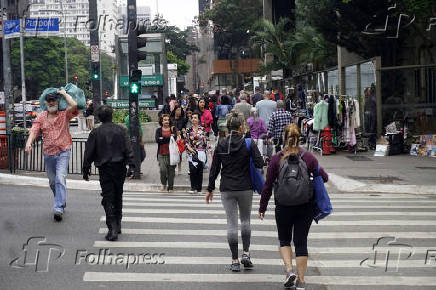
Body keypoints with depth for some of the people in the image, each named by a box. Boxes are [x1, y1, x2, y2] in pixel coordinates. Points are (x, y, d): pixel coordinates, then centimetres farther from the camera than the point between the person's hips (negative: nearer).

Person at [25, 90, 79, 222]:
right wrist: (29, 142, -24)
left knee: (60, 179, -17)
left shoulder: (64, 114, 0)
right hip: (48, 153, 4)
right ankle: (61, 201, 37)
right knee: (52, 181, 15)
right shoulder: (41, 117, 7)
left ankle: (59, 209, -22)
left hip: (63, 152, -4)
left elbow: (74, 105, -19)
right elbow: (34, 130, -5)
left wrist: (64, 93, -4)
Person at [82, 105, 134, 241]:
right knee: (118, 197, 17)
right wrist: (131, 166, -5)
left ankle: (112, 229, -12)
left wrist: (86, 170, 8)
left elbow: (88, 153, 0)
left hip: (104, 169, -2)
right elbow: (128, 150, -4)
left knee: (108, 199, -1)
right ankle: (117, 224, 24)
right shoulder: (121, 130, 1)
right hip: (119, 167, 2)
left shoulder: (95, 133, -2)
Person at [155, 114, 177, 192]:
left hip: (171, 153, 0)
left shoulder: (173, 129, 8)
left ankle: (170, 187, 10)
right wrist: (169, 138, -9)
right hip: (161, 154, 0)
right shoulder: (159, 130, 9)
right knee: (162, 169, -13)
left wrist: (163, 138, -9)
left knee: (171, 170, -1)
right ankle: (163, 184, 13)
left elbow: (174, 138, -8)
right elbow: (157, 140, -7)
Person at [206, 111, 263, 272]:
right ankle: (246, 253, 5)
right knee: (245, 220, 18)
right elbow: (260, 164, -13)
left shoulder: (221, 145, 0)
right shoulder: (249, 144, -7)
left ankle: (235, 261, 4)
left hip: (227, 189, 1)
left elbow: (214, 168, 2)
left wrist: (210, 189, 9)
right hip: (245, 188, -1)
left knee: (231, 223, 5)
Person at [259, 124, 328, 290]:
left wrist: (262, 208, 5)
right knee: (301, 242, 8)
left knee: (284, 240, 18)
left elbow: (268, 186, -4)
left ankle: (289, 270, -2)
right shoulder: (308, 157, -5)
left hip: (283, 207, -1)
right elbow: (324, 177, 1)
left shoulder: (276, 159, -7)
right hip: (305, 207, 1)